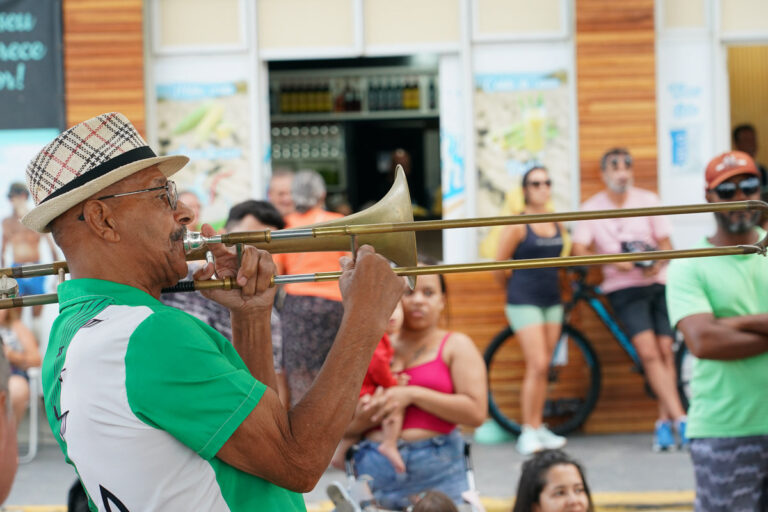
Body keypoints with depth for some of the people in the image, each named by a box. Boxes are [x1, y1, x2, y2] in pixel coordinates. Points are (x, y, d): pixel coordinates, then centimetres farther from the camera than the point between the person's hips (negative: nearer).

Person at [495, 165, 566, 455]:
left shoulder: (557, 224, 9)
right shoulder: (517, 226, -9)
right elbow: (499, 267, -3)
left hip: (551, 301, 6)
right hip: (524, 302, -6)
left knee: (542, 368, 7)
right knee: (537, 365, -12)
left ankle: (538, 427, 13)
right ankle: (528, 432, -8)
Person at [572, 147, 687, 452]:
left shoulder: (648, 200, 4)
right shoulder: (592, 209, 1)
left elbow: (665, 243, 5)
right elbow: (579, 249, -9)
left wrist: (657, 264, -17)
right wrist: (614, 261, -23)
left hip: (657, 283, 2)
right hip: (624, 288, -2)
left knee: (665, 351, -3)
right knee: (648, 352, -16)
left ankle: (664, 423, 6)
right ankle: (679, 418, -19)